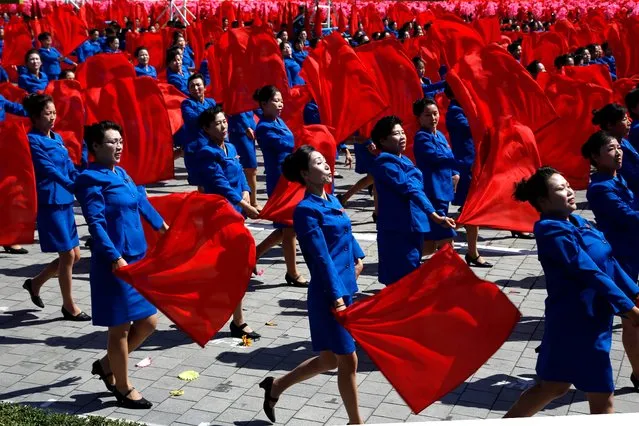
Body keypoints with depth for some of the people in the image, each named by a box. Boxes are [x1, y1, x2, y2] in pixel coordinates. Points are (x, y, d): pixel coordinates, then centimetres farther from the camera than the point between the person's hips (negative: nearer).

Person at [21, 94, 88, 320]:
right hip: (49, 204, -8)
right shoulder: (33, 141, -11)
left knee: (74, 255, 12)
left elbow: (70, 168, 10)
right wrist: (75, 187, -31)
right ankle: (69, 306, 13)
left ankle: (35, 283, 31)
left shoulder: (57, 138, 12)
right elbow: (50, 170, -21)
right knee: (68, 255, -2)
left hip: (65, 203, 8)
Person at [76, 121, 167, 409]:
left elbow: (141, 202, 24)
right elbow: (96, 223, -20)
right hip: (114, 264, -8)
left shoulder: (121, 173, 12)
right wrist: (115, 258, -28)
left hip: (137, 258, 9)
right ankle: (124, 389, 20)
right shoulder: (91, 179, -12)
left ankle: (107, 365, 33)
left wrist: (162, 227, 32)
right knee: (120, 327, 4)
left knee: (148, 322, 14)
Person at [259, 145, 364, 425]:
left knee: (329, 359, 18)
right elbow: (322, 258, -20)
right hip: (328, 293, -9)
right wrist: (337, 297, -23)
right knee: (348, 360, 3)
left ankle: (276, 386, 37)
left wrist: (357, 257, 15)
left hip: (346, 287, 9)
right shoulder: (306, 210, -14)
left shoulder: (331, 200, 11)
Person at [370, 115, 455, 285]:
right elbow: (409, 190, -25)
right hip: (398, 230, -10)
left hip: (413, 227, 10)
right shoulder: (385, 164, -15)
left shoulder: (404, 160, 15)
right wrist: (434, 216, -31)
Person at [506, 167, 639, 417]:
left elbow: (608, 263, 13)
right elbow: (590, 273, -23)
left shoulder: (577, 222, 10)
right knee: (602, 397, 3)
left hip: (589, 318, 9)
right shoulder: (552, 231, -18)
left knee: (553, 386, 18)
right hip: (577, 322, -9)